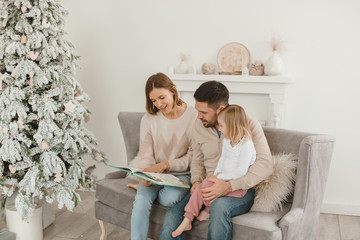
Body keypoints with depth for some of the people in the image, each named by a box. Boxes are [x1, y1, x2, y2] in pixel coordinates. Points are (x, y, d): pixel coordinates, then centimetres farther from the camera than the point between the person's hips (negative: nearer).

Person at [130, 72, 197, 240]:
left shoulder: (194, 117, -8)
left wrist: (165, 165, -19)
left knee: (168, 198, -32)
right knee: (141, 200, -28)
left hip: (182, 173, -1)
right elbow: (146, 156, 1)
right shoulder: (149, 119, 1)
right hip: (154, 174, 2)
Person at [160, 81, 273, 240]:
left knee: (219, 206, -37)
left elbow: (265, 164, -17)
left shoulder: (248, 124, -9)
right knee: (172, 217, -20)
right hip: (209, 189, 4)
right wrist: (197, 182, -4)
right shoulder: (199, 125, 5)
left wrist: (230, 186, -28)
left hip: (240, 191, -3)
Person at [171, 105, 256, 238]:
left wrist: (221, 177, -19)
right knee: (200, 188, -12)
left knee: (206, 186, -24)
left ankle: (208, 211, 3)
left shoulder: (246, 145, -20)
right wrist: (216, 174, 1)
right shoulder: (226, 141, 9)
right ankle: (187, 221, -7)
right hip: (224, 179, 8)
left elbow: (241, 171, -24)